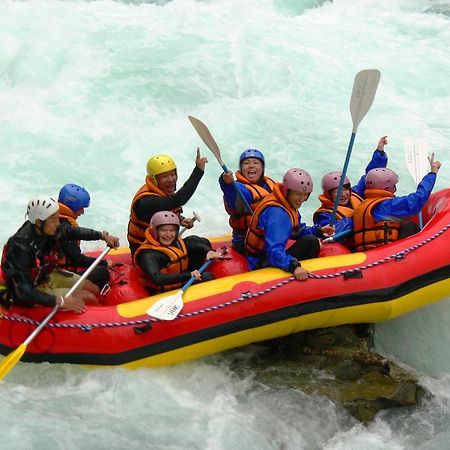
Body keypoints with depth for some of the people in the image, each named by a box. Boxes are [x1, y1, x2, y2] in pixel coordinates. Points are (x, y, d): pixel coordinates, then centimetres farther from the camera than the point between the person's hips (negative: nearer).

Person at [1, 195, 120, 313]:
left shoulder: (47, 230, -13)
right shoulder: (20, 248, -34)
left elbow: (72, 232, 9)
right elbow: (24, 293, -33)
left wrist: (103, 236, 7)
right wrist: (60, 301, -35)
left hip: (47, 276, 8)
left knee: (94, 290, 6)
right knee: (88, 298, -11)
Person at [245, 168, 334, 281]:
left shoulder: (288, 205, 4)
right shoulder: (276, 212, -26)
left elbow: (297, 231, 16)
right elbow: (274, 250, -37)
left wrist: (318, 230, 1)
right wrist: (294, 266, -49)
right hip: (263, 266, -10)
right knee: (310, 242, -19)